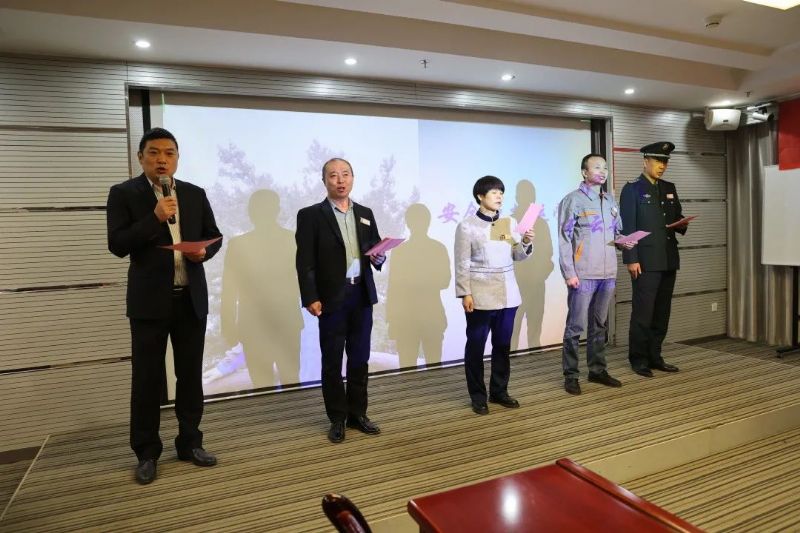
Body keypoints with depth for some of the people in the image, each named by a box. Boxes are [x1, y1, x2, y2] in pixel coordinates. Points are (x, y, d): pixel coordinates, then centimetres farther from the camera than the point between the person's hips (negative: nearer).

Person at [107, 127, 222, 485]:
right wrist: (155, 218, -20)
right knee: (147, 379, 6)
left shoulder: (195, 194, 8)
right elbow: (118, 245, -10)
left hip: (192, 298, 3)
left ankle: (190, 443, 26)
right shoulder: (124, 194, -2)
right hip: (150, 300, -3)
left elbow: (214, 235, 12)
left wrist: (204, 251, -10)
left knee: (191, 374, 11)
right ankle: (147, 453, 21)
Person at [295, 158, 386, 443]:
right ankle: (337, 418, 21)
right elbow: (305, 262, -7)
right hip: (331, 297, -4)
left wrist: (378, 258, -7)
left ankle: (357, 413, 26)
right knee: (332, 360, 6)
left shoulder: (365, 213, 12)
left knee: (360, 358, 11)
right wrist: (310, 298, -14)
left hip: (362, 295, 4)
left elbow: (376, 250, 16)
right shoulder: (310, 215, -3)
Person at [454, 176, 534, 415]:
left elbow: (518, 256, 9)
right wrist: (465, 293, -11)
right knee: (476, 345, 3)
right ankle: (478, 396, 15)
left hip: (507, 292, 5)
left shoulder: (510, 223, 7)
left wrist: (526, 242, -11)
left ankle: (499, 391, 26)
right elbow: (462, 264, -7)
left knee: (503, 344, 11)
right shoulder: (467, 226, -5)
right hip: (480, 294, -4)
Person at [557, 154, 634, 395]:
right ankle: (570, 375, 6)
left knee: (599, 324, 14)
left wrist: (624, 240, -1)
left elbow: (617, 231, 23)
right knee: (576, 326, -3)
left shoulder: (611, 200, 15)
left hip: (608, 273, 6)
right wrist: (569, 273, -14)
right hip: (583, 274, -6)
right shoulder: (573, 200, -4)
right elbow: (564, 239, -8)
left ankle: (597, 370, 25)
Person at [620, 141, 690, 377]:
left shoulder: (669, 188, 16)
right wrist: (631, 260, -15)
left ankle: (655, 357, 20)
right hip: (645, 261, -6)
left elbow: (677, 218, 22)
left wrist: (682, 224, -3)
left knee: (662, 311, 10)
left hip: (668, 260, 7)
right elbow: (627, 227, -9)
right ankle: (639, 360, 8)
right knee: (643, 312, -3)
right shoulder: (632, 189, -3)